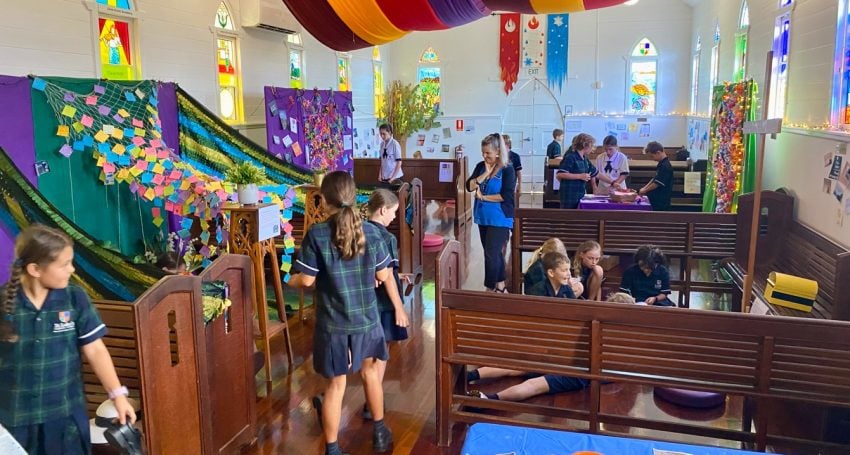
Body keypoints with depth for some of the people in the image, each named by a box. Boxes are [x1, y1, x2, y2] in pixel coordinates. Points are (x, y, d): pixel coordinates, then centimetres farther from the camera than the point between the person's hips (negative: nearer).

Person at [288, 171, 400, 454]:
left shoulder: (316, 235, -14)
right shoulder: (371, 232, -6)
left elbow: (306, 280, -12)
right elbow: (383, 276, 0)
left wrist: (290, 281, 10)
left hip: (333, 324, -2)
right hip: (367, 320, 3)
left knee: (336, 384, 10)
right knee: (370, 371, 24)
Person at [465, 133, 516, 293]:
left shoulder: (507, 170, -11)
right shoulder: (480, 166, 6)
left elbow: (505, 196, -18)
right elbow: (469, 186, -4)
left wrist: (483, 197, -12)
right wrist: (485, 174, -14)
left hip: (500, 219, -6)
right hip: (483, 217, 6)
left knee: (492, 254, -6)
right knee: (494, 253, 15)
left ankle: (490, 289, 5)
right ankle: (500, 286, 27)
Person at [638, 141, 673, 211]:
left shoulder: (665, 166, -20)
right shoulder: (661, 164, 12)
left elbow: (657, 183, -21)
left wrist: (645, 190, -8)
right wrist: (644, 188, 10)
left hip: (661, 201, -10)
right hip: (656, 200, 10)